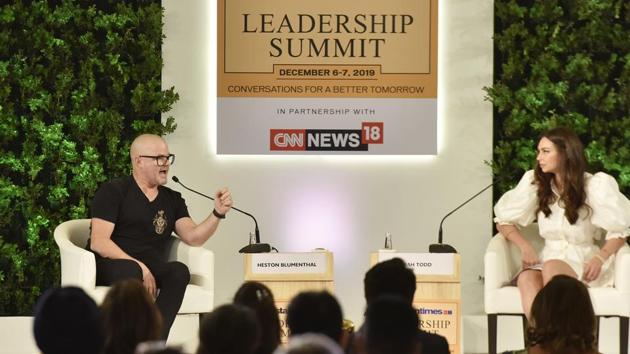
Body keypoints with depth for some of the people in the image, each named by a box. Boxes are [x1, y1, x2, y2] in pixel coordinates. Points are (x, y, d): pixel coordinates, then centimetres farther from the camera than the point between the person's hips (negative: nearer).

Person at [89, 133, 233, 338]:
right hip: (111, 266, -4)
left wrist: (218, 214, -14)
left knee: (179, 271, -29)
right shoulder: (113, 192, 2)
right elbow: (98, 242, -9)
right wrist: (138, 266, -19)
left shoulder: (173, 200, 17)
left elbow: (193, 237, 3)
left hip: (150, 269, 4)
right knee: (131, 272, -38)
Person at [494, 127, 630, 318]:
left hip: (583, 263, -3)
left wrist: (600, 258, -19)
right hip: (549, 259, 3)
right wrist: (525, 247, -6)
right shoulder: (535, 183, 7)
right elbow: (503, 220, 12)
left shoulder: (594, 186, -3)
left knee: (551, 268, -36)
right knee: (527, 279, -33)